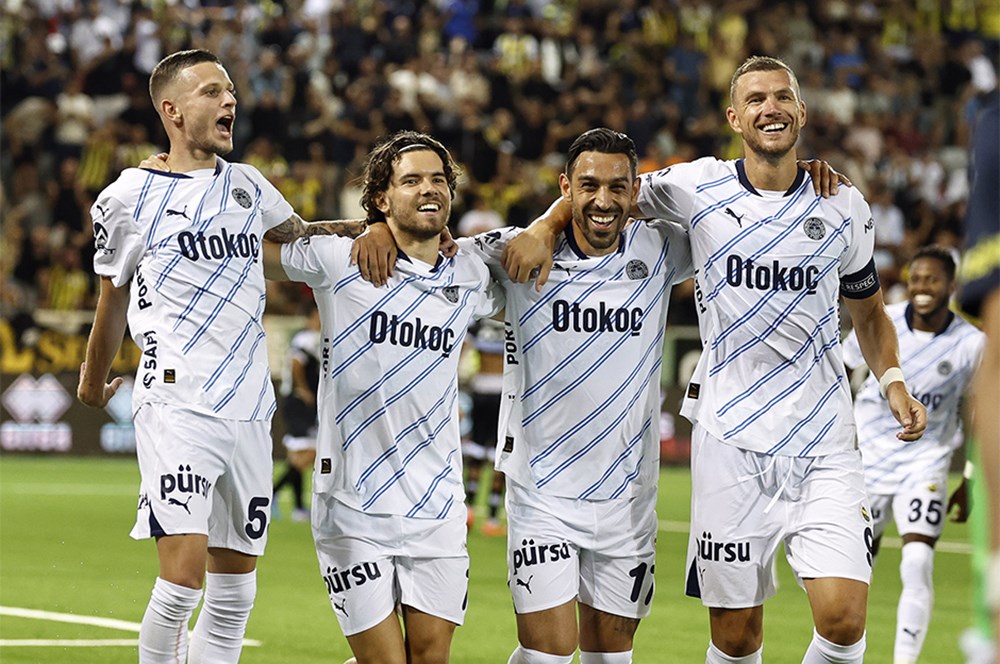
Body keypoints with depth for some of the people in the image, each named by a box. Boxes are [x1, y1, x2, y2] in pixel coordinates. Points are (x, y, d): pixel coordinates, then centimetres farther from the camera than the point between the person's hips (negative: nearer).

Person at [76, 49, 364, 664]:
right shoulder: (130, 198, 1)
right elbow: (114, 300, 15)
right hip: (177, 404, -5)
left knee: (235, 593, 6)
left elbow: (298, 233, 33)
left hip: (249, 410, 5)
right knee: (182, 580, -17)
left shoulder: (247, 185, 14)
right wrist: (94, 380, 27)